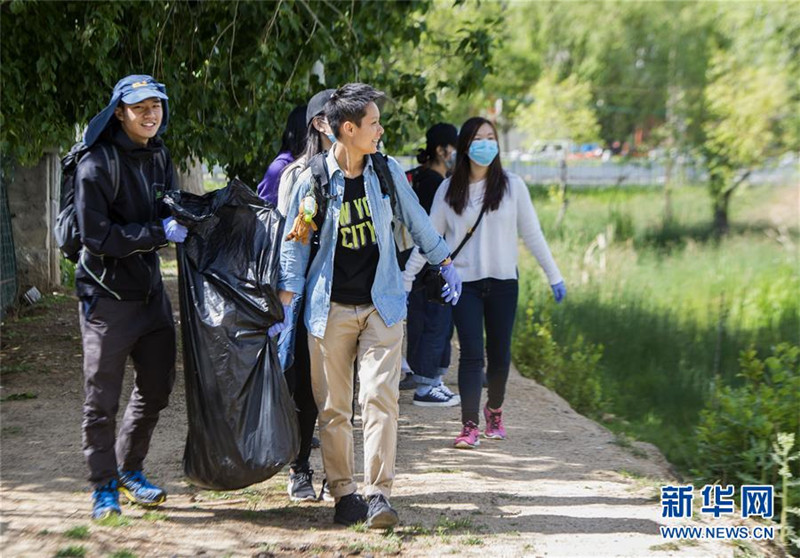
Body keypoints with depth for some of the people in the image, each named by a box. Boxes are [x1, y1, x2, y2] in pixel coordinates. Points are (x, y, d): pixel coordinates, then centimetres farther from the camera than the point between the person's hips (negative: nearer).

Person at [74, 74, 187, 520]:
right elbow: (97, 236, -19)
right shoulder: (97, 164, -15)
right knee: (103, 396, 0)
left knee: (157, 386, 14)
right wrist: (158, 232, -21)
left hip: (150, 288, 7)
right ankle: (104, 488, 13)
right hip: (107, 294, -7)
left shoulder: (159, 156, 8)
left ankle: (129, 470, 31)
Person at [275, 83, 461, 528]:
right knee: (333, 407, 3)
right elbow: (296, 243, 2)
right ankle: (343, 492, 15)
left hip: (382, 304, 1)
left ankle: (379, 493, -9)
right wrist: (285, 302, -4)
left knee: (380, 396, -11)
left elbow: (416, 220, 18)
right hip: (331, 308, -1)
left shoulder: (387, 171, 4)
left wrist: (446, 264, 22)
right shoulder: (313, 180, -4)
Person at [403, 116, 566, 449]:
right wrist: (405, 278, 5)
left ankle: (494, 411, 32)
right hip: (464, 282, -1)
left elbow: (532, 234, 5)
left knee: (499, 353, 8)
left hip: (503, 282, 1)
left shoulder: (512, 186, 1)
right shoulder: (449, 190, 2)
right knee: (471, 354, -10)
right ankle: (469, 426, -11)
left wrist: (554, 276, 5)